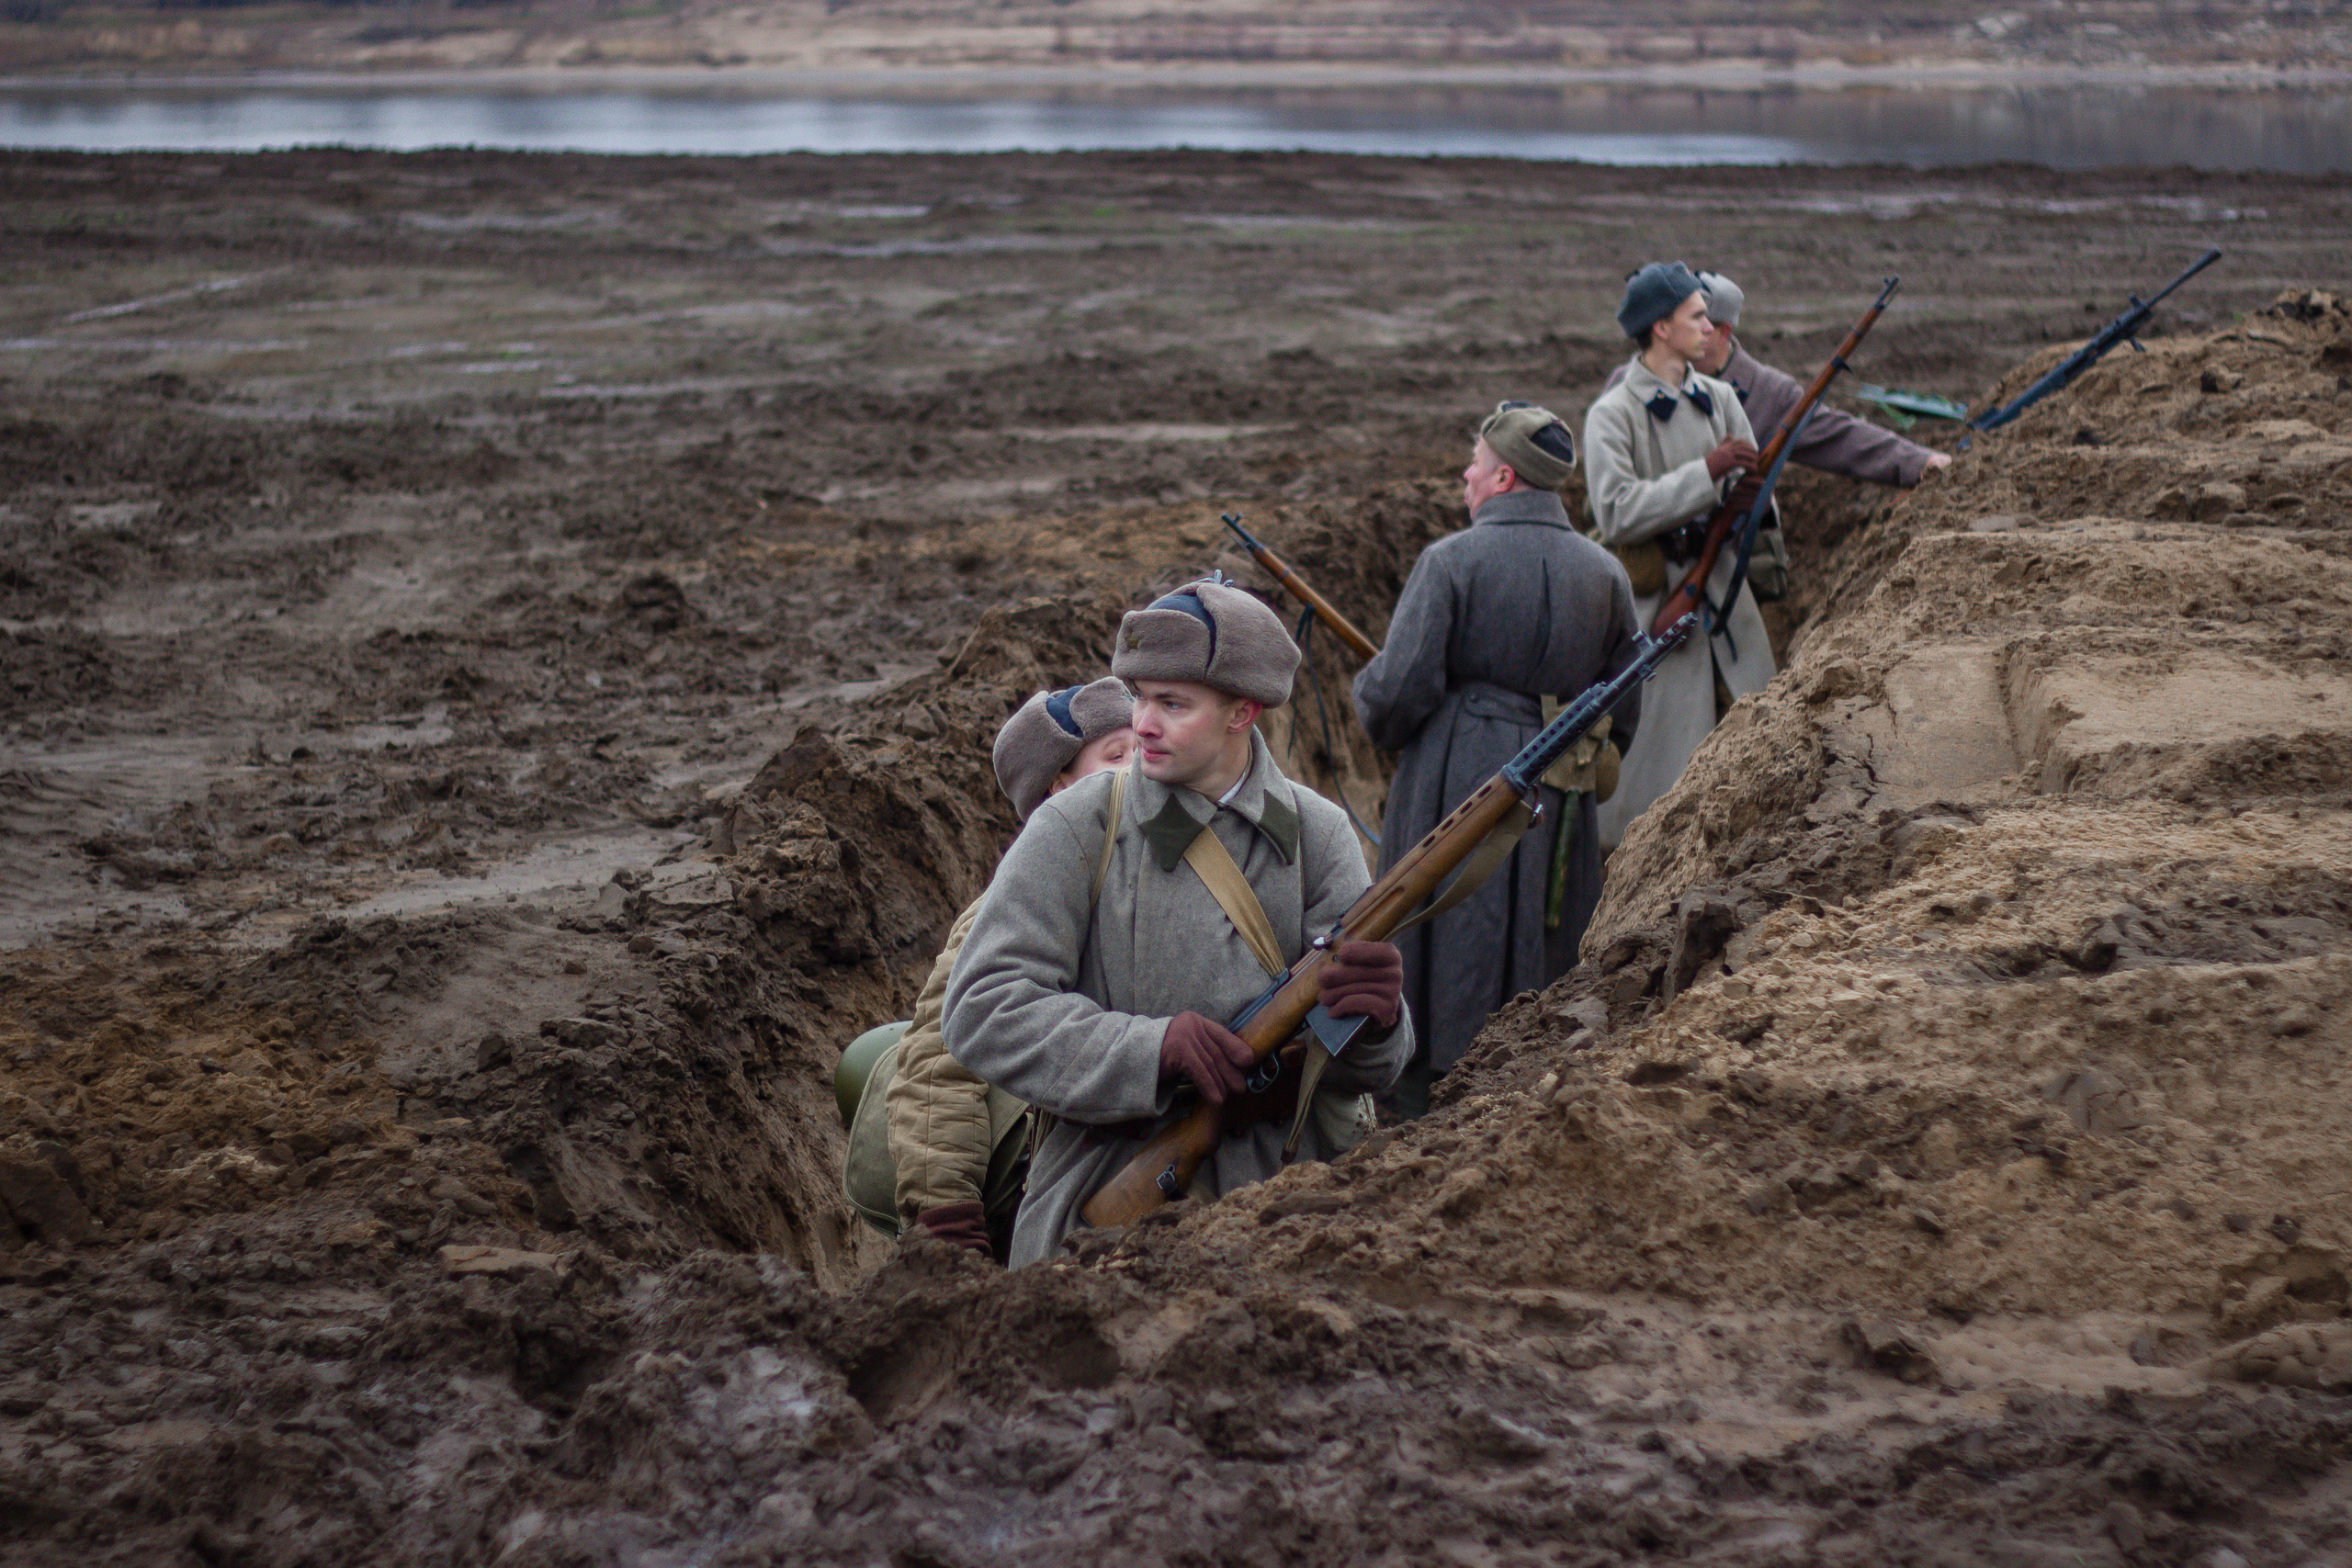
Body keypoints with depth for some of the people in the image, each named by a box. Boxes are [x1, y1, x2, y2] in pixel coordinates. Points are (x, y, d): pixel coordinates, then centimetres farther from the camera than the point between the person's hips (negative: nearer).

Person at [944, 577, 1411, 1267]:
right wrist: (1150, 1048, -22)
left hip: (1292, 1189, 2)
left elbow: (1361, 1069, -1)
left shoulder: (1317, 834, 4)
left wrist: (1373, 1016, -26)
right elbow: (982, 1009, -10)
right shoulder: (1077, 829, -2)